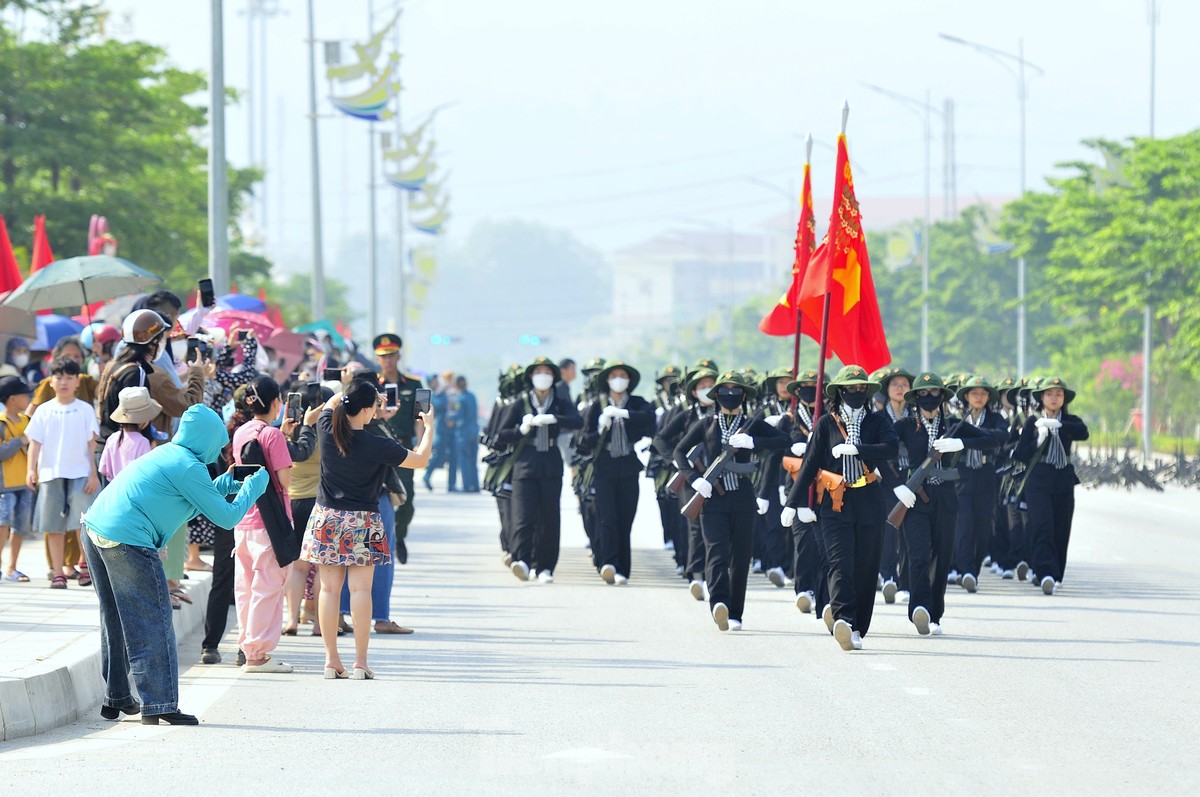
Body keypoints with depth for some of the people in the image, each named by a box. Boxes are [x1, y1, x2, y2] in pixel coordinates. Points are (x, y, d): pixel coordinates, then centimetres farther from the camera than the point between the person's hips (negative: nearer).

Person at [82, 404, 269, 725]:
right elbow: (227, 517, -5)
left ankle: (116, 698, 28)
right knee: (153, 624, -4)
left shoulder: (165, 454, 18)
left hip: (94, 528, 10)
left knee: (116, 622, 20)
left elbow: (188, 503, 30)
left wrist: (224, 484, 28)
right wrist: (253, 487, 10)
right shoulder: (189, 467, -9)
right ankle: (159, 705, -7)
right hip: (127, 541, -10)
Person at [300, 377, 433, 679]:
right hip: (361, 522, -4)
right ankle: (360, 662, -2)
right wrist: (428, 427, 12)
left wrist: (349, 396, 21)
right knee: (360, 589, -1)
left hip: (327, 519, 4)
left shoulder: (327, 431, -5)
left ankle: (331, 660, 6)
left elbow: (331, 403, 20)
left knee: (329, 588, 5)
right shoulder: (378, 446, -15)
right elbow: (420, 459, -1)